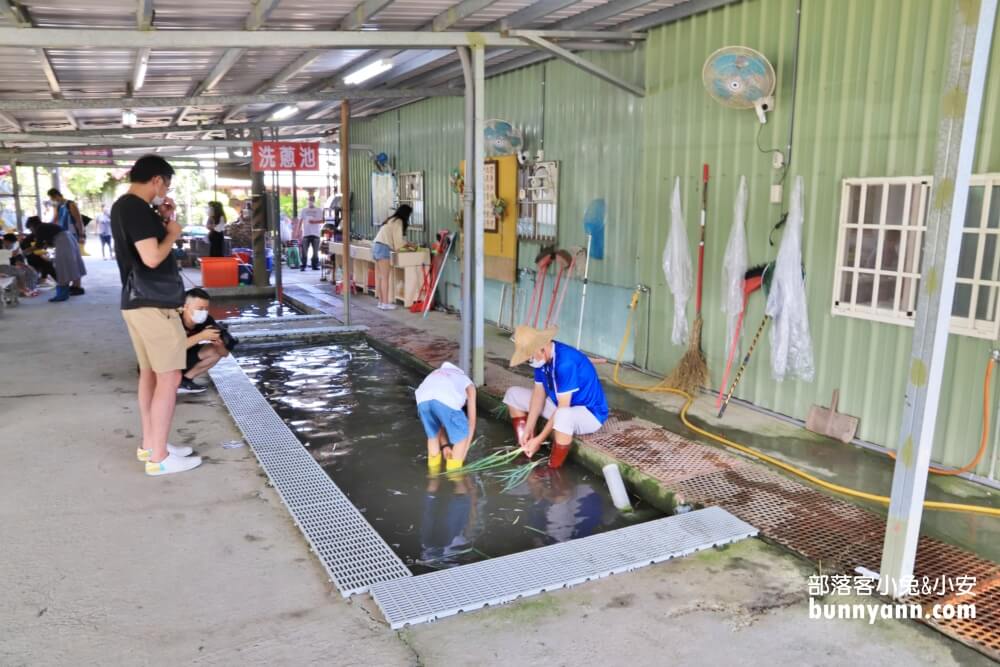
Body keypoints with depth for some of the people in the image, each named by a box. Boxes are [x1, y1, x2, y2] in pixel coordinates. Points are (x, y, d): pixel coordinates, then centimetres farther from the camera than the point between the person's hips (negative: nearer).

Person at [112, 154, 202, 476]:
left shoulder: (123, 206, 14)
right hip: (154, 302, -11)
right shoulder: (137, 209, -17)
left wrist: (163, 220, 12)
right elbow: (152, 257, -25)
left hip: (137, 301, 11)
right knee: (169, 377, -6)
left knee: (149, 373, 16)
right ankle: (159, 457, -2)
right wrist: (172, 232, -9)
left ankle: (149, 444, 24)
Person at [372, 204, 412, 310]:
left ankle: (381, 302, 10)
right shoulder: (398, 222, -5)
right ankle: (385, 303, -7)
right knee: (385, 277, -7)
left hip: (376, 246, 9)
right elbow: (398, 240, -7)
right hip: (383, 248, -9)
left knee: (379, 277, 7)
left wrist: (406, 244, 24)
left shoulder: (392, 220, 22)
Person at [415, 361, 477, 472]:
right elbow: (472, 420, 32)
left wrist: (444, 445, 38)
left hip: (424, 399, 4)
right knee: (462, 435, 21)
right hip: (445, 400, -4)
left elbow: (439, 420, 41)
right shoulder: (469, 385, 37)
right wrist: (464, 450, 35)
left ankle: (434, 470, 41)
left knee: (433, 434, 31)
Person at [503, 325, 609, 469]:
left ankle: (553, 470, -24)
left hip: (590, 413, -9)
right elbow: (539, 392, -3)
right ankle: (525, 448, 5)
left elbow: (563, 409, -31)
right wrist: (528, 429, -10)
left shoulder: (566, 362, -33)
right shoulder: (541, 356, -8)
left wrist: (539, 440, -27)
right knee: (513, 394, 6)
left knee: (563, 416, -44)